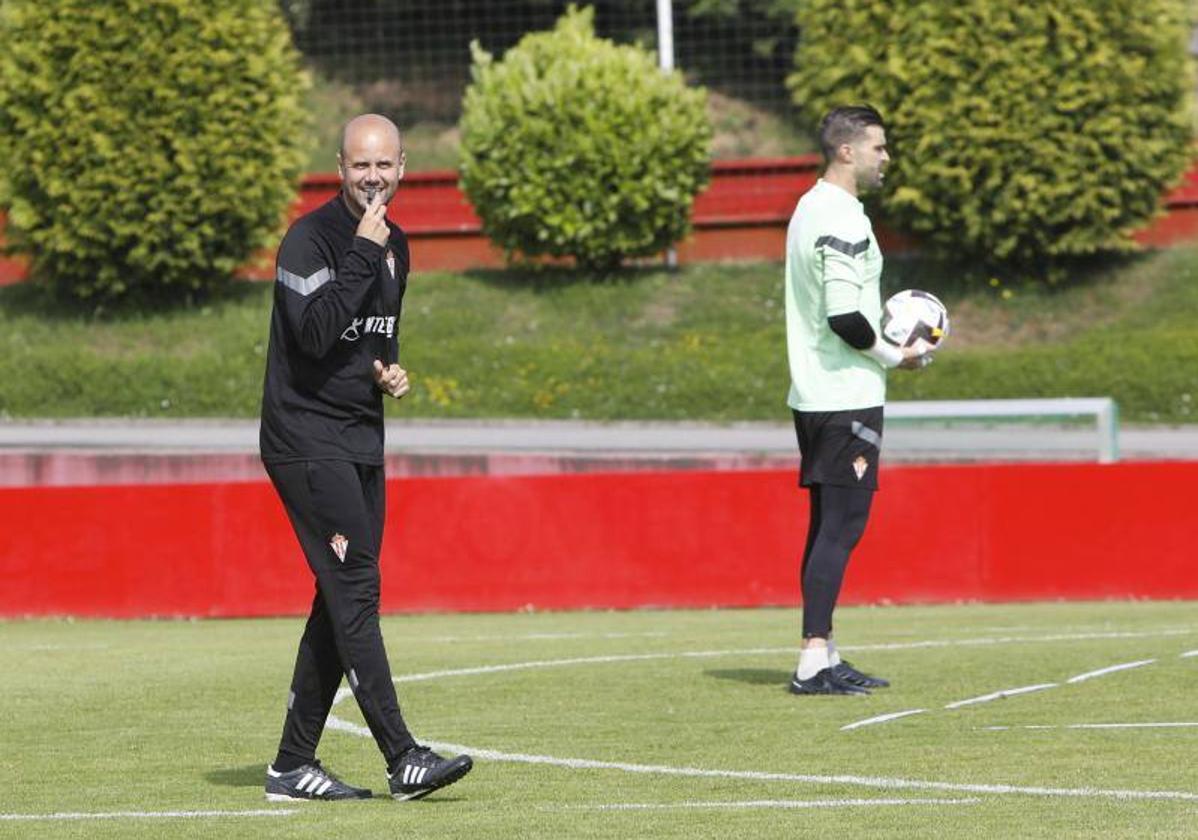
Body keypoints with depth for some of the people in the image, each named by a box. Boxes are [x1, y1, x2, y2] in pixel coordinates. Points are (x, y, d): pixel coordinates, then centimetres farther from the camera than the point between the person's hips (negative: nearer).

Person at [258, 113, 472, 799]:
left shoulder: (395, 247, 12)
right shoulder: (310, 239, -13)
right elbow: (315, 334, -26)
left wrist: (390, 372, 5)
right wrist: (362, 252, -24)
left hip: (362, 440, 9)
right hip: (305, 439, -9)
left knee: (343, 601, 7)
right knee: (355, 589, -14)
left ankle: (294, 766, 13)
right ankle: (403, 758, -19)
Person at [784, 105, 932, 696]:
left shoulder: (810, 209, 16)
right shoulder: (841, 218, -16)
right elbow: (844, 315, -23)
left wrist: (882, 345, 14)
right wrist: (895, 357, -9)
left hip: (814, 397, 10)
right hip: (847, 398, -10)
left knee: (829, 525, 12)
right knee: (841, 526, -9)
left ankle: (823, 658, 14)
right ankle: (814, 661, -12)